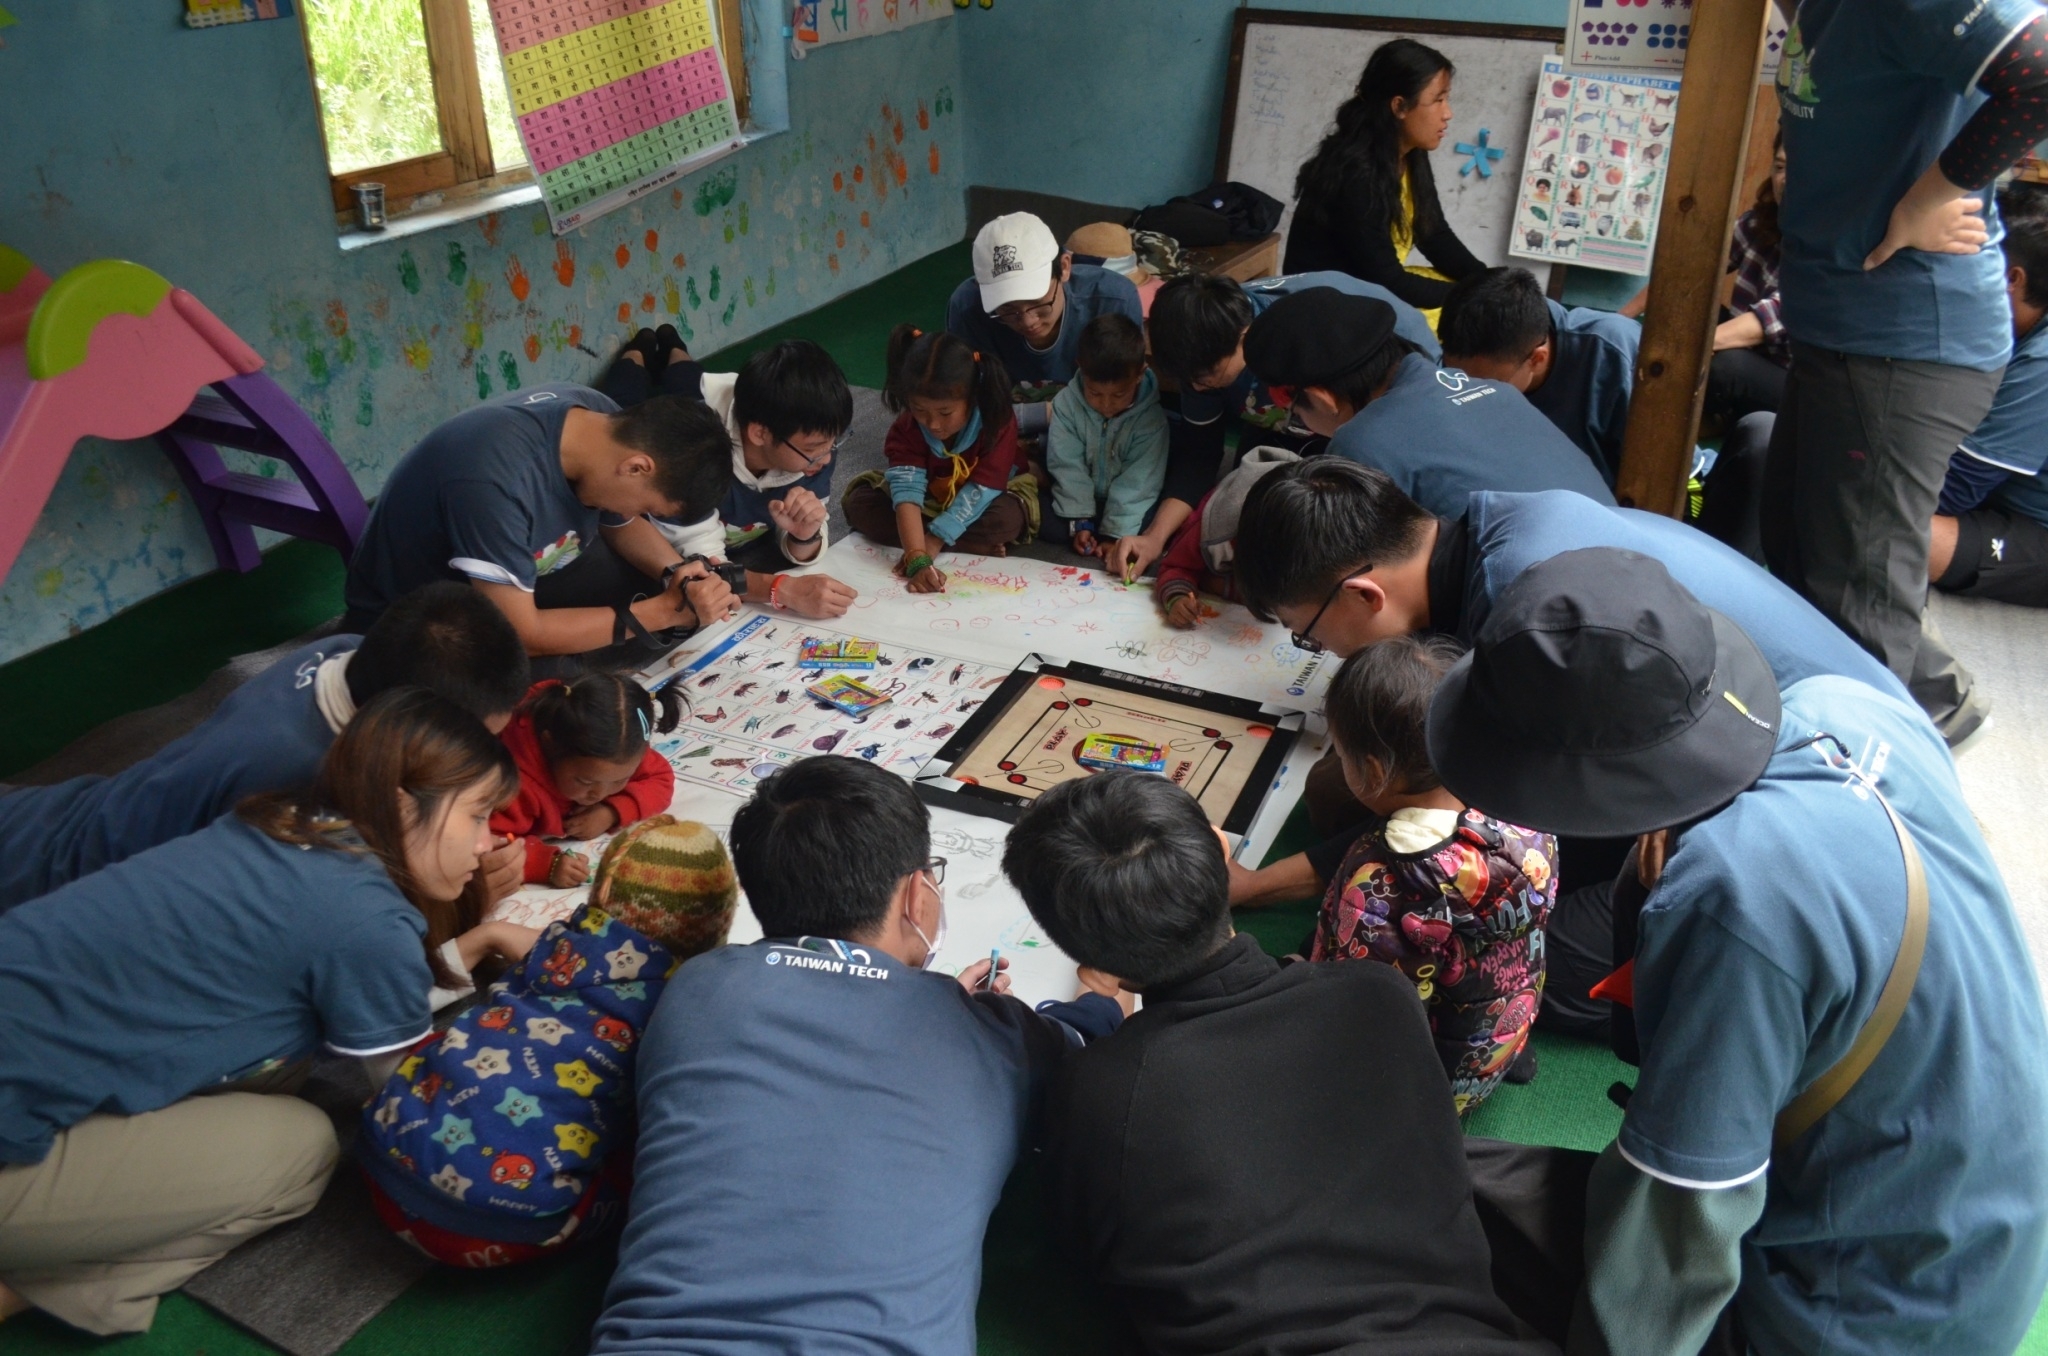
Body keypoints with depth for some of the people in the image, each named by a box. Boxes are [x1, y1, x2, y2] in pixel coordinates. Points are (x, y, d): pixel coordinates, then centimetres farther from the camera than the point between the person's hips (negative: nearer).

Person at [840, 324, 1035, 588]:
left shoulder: (998, 420, -29)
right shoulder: (906, 428, -25)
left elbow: (981, 490, -30)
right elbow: (907, 491, -37)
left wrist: (935, 539, -38)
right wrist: (918, 561, -51)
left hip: (980, 505, -3)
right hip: (929, 499, 3)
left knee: (1007, 517, -36)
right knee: (860, 504, -23)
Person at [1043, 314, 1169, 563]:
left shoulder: (1151, 415, -20)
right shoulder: (1066, 402, -14)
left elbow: (1139, 480, -21)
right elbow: (1068, 467, -14)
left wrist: (1118, 534, -27)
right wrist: (1080, 521, -22)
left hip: (1127, 503, -1)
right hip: (1084, 499, 2)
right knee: (1048, 526, -24)